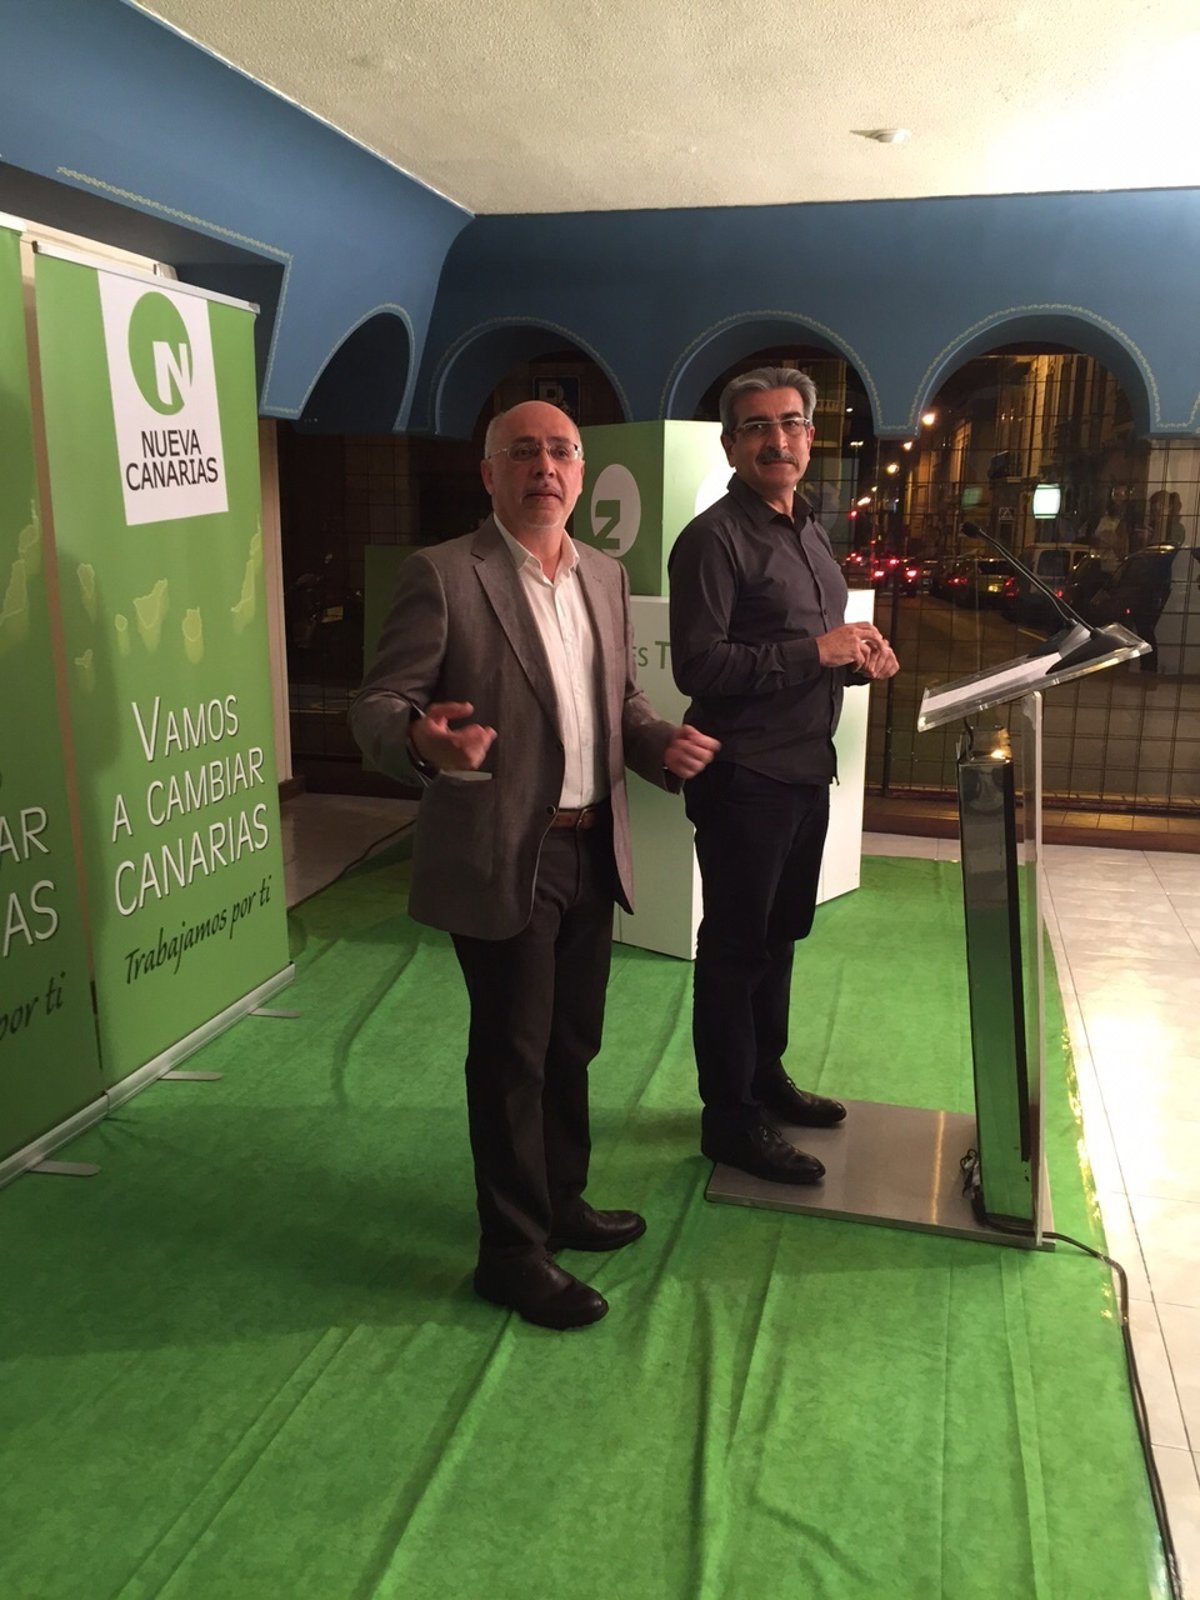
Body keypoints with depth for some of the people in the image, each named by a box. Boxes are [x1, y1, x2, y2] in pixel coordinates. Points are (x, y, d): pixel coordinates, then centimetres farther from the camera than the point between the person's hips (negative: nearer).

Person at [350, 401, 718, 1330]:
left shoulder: (606, 577, 9)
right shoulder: (443, 576, -11)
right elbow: (375, 707, -13)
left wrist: (662, 745, -3)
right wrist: (423, 740, -35)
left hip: (593, 851, 7)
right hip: (501, 858, -6)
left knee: (572, 1044, 19)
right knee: (512, 1054, 5)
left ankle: (562, 1202, 40)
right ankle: (513, 1252, 24)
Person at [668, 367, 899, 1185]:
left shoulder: (810, 533, 15)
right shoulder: (714, 537, -14)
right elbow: (699, 665, -22)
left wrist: (863, 656, 2)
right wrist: (816, 652, -22)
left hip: (807, 768, 9)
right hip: (745, 776, -9)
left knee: (779, 934, 20)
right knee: (735, 947, 3)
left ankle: (766, 1077, 37)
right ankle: (731, 1119, 16)